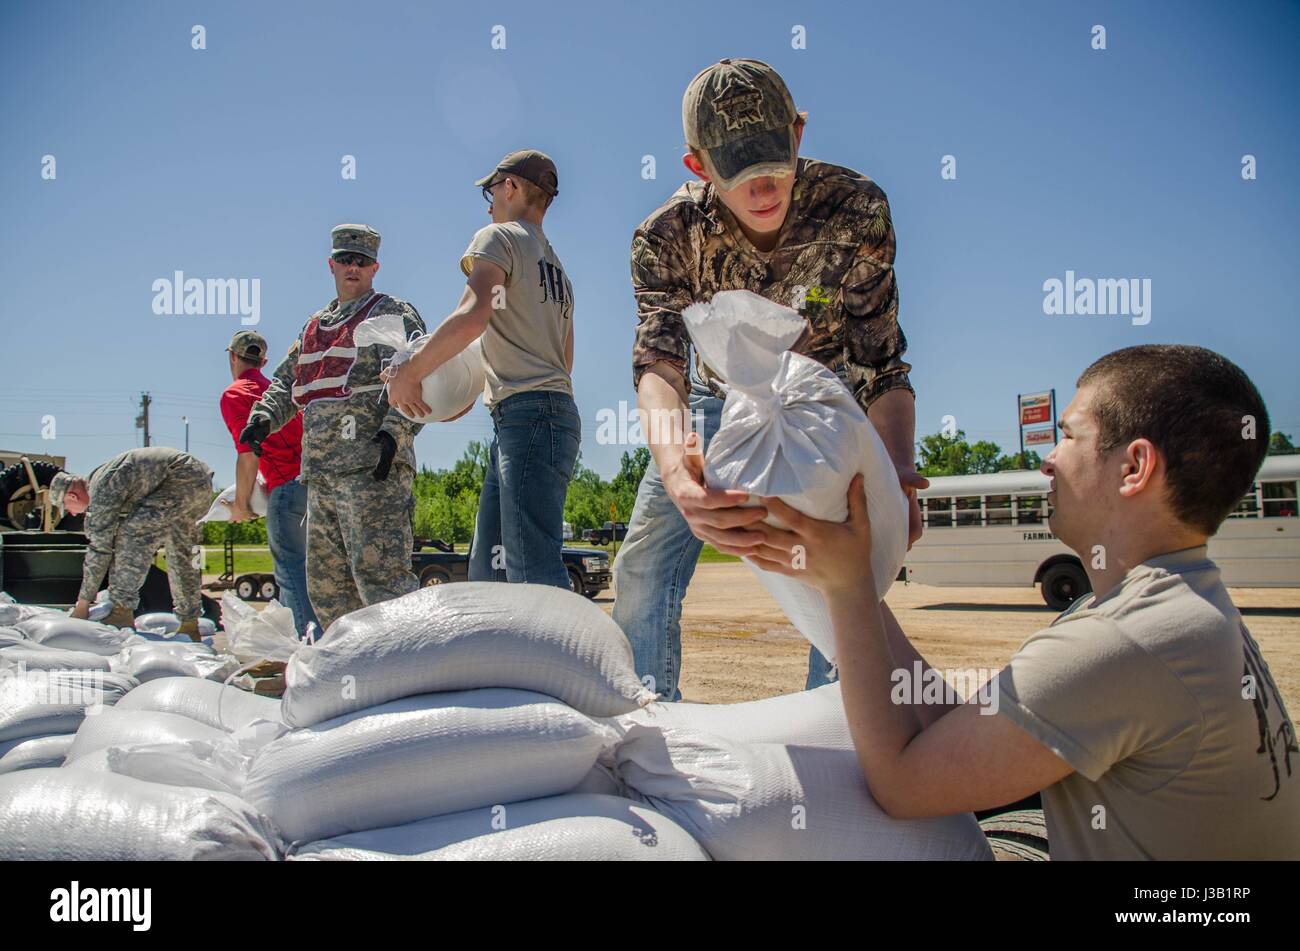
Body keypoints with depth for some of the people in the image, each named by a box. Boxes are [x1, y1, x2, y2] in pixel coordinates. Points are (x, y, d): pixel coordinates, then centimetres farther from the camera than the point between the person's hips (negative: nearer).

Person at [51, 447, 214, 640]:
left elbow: (99, 548, -12)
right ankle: (189, 626, 22)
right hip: (202, 485, 11)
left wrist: (82, 604, -6)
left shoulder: (101, 489, -12)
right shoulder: (102, 478, 18)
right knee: (181, 555, 16)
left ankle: (122, 610, -15)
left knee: (133, 532, -15)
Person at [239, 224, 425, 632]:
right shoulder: (315, 326, 27)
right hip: (320, 471, 8)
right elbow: (286, 381, 30)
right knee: (325, 581, 11)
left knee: (377, 572, -17)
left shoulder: (393, 314, 3)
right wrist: (263, 416, 9)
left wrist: (393, 431, -25)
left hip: (372, 466, -8)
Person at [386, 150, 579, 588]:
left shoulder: (499, 238, 1)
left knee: (535, 574, -17)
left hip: (530, 414, -9)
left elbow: (473, 316, -18)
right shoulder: (556, 269, 27)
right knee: (488, 570, 11)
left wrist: (409, 373, -7)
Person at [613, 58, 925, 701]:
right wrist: (675, 475, -63)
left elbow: (881, 363, -27)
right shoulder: (668, 233, -27)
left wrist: (895, 471, -47)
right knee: (643, 563, -6)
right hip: (718, 399, 1)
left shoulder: (856, 209, -28)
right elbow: (658, 362, -40)